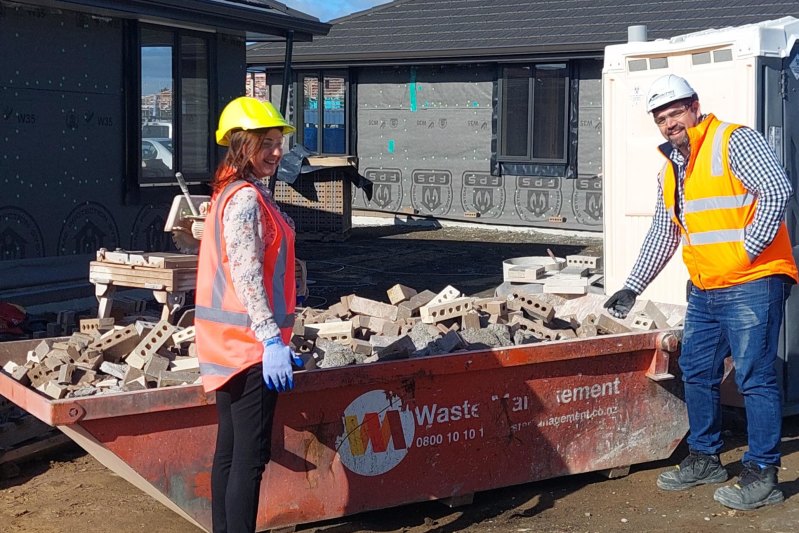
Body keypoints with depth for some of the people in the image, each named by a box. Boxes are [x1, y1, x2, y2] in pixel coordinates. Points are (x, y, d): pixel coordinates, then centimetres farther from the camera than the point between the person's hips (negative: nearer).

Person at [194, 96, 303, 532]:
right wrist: (272, 339, -24)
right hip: (249, 343, -10)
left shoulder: (235, 193, 16)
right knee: (250, 456, -7)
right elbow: (247, 277, -21)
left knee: (230, 449, 14)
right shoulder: (246, 199, -15)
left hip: (234, 343, 10)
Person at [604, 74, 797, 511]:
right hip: (704, 291, 9)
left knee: (755, 378, -5)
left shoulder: (734, 141, -9)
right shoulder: (670, 170, 17)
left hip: (752, 285, -9)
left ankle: (762, 475, 2)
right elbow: (662, 235, 23)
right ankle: (704, 459, 29)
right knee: (697, 374, 14)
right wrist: (632, 288, 20)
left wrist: (750, 249, -19)